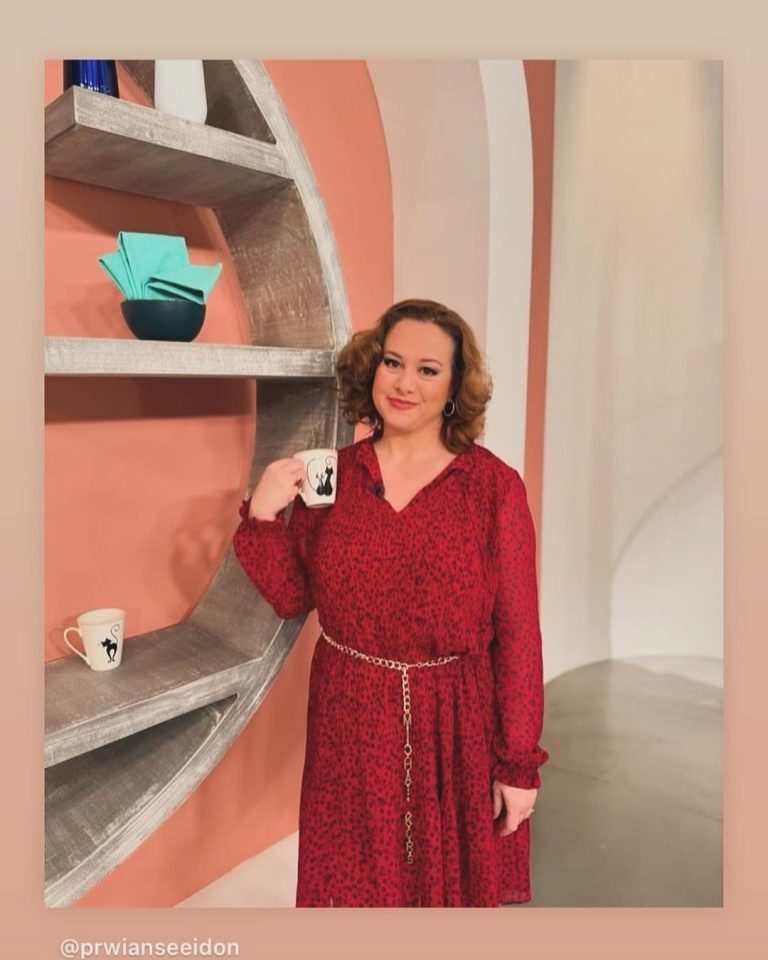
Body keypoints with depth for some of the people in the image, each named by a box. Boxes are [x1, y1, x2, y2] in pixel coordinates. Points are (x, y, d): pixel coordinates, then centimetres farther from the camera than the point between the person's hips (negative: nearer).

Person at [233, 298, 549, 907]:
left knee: (456, 881, 20)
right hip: (351, 725, 2)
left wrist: (520, 763, -7)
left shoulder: (493, 485, -12)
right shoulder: (332, 476, -3)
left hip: (456, 726, -2)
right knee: (355, 879, 22)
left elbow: (518, 631, -10)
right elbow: (292, 597, 2)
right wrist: (263, 517, -13)